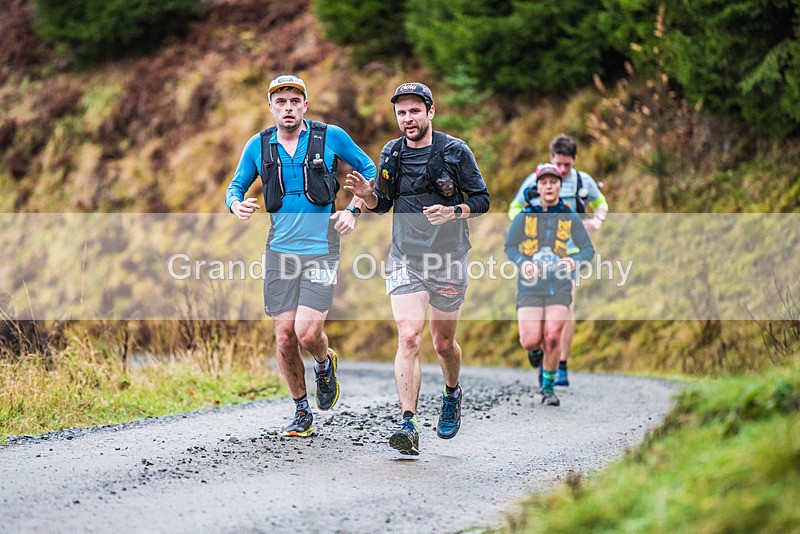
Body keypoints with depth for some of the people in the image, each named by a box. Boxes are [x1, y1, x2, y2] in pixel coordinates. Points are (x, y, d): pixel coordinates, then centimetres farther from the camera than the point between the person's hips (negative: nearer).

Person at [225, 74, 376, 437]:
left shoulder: (330, 136, -1)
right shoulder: (258, 145, 5)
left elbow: (368, 168, 11)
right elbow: (236, 186, 14)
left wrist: (353, 211, -2)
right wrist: (237, 205, -9)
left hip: (322, 250, -3)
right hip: (280, 251, 3)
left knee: (307, 333, -14)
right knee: (284, 337, 0)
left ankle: (325, 364, 22)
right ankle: (302, 413, 18)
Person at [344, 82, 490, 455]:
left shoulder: (455, 151, -5)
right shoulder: (391, 153, 4)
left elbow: (482, 200, -2)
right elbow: (383, 205, 14)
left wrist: (453, 212, -21)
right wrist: (368, 195, -9)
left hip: (448, 260, -1)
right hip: (405, 260, 1)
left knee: (443, 343, 12)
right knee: (409, 337, -16)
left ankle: (452, 393, 45)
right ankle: (409, 426, -22)